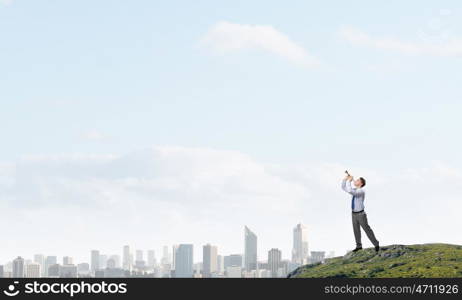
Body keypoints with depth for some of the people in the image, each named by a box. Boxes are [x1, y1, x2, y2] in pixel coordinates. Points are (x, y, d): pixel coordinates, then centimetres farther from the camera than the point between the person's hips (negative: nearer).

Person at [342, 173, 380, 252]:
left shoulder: (361, 191, -25)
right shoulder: (354, 190, 2)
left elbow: (350, 191, -39)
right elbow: (344, 188, 9)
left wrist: (349, 181, -30)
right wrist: (345, 179, -5)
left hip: (361, 214, -7)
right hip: (354, 214, 7)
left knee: (367, 230, 1)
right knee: (356, 230, 14)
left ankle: (376, 244, 15)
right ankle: (359, 246, 27)